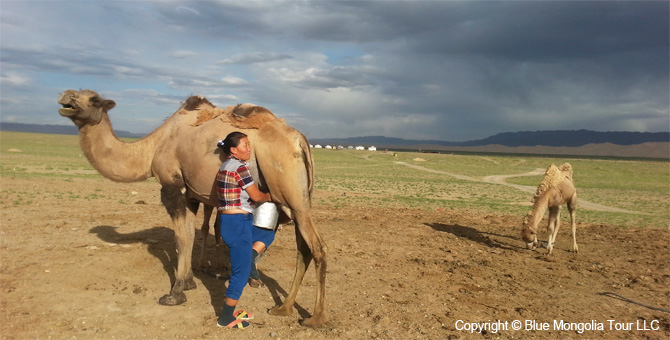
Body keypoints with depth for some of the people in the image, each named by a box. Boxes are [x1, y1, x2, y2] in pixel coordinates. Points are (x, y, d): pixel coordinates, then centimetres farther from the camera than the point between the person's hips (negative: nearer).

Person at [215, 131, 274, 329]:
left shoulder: (225, 166, 12)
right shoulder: (240, 168, -16)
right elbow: (256, 196, -8)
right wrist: (270, 196, 10)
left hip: (228, 221, 10)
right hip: (238, 223, -10)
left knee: (268, 233, 25)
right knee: (241, 273, 1)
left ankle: (250, 261, 9)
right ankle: (226, 318, 12)